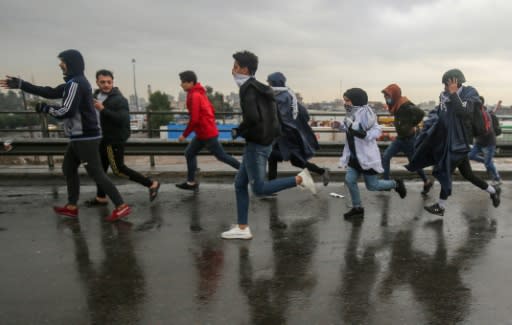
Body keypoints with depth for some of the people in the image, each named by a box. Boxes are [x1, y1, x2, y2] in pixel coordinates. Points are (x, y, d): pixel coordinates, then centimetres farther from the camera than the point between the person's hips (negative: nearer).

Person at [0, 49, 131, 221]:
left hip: (85, 138, -10)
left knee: (96, 173, -9)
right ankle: (72, 207, 26)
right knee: (68, 169, 18)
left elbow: (66, 111, -24)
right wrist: (19, 84, 20)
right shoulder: (74, 82, 17)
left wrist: (43, 108, -8)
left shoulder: (76, 83, -16)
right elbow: (50, 92, 20)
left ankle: (121, 206, -8)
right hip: (80, 137, 10)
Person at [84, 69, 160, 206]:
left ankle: (151, 184, 5)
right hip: (104, 138, 8)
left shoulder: (119, 99, -17)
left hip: (115, 139, -8)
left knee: (118, 170, -5)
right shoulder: (96, 95, 8)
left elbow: (123, 119, -29)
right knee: (100, 168, 15)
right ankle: (101, 197, 31)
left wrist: (103, 109, -32)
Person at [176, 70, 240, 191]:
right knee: (189, 153, 14)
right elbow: (211, 110, 16)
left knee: (221, 156, 1)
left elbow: (194, 119, -22)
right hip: (205, 132, 10)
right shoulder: (199, 93, 11)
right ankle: (191, 182, 18)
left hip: (207, 133, -10)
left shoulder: (194, 96, -18)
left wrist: (184, 135, -14)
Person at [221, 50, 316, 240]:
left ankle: (299, 179, -1)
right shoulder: (259, 88, 15)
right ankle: (242, 228, 15)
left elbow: (252, 118, -27)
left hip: (257, 145, -10)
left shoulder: (248, 89, -14)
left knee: (259, 188, -2)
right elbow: (265, 116, 20)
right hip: (262, 142, 10)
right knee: (240, 184, 11)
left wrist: (238, 131, -10)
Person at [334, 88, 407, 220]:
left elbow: (377, 130, -18)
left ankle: (396, 184, 30)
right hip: (354, 156, 8)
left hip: (367, 155, -8)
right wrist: (341, 126, 2)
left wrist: (365, 135, -35)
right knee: (349, 180, 1)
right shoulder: (351, 113, 4)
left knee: (372, 186, 4)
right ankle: (357, 208, 16)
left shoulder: (364, 112, -20)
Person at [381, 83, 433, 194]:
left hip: (409, 138, -8)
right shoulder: (396, 106, 3)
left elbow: (420, 113, -35)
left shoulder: (406, 105, -23)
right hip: (400, 137, 8)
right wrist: (400, 128, 4)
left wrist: (412, 126, -22)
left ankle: (427, 182, 29)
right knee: (385, 157, -2)